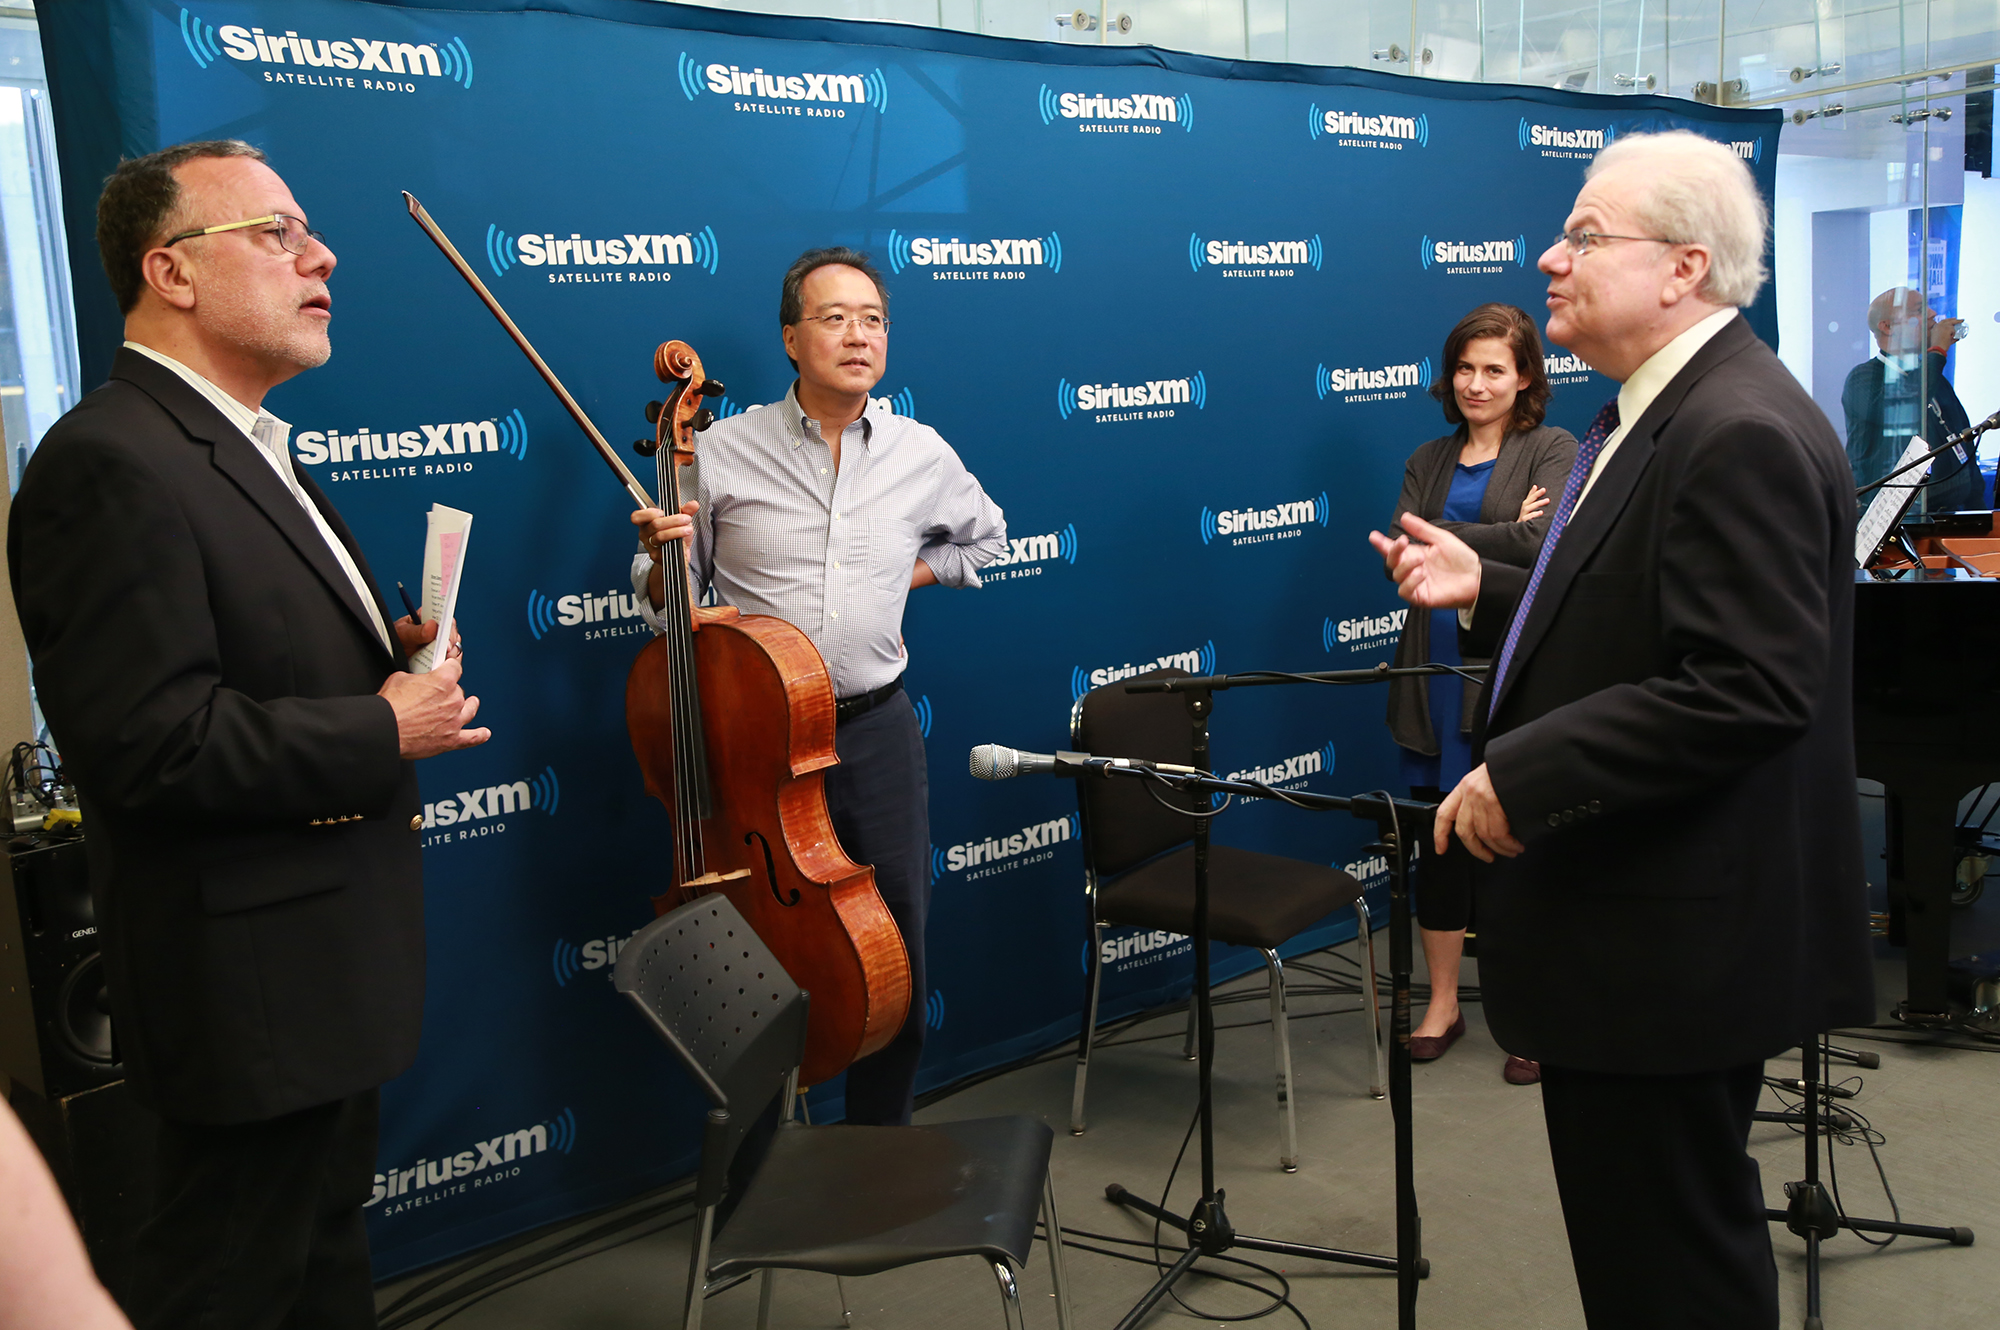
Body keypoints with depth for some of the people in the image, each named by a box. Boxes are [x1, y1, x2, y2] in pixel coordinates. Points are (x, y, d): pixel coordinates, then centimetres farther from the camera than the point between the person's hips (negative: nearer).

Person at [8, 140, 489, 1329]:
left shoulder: (244, 448, 12)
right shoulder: (113, 464, -21)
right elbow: (154, 745, -29)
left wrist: (386, 653, 3)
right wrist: (384, 729, -20)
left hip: (332, 957, 10)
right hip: (252, 982, -10)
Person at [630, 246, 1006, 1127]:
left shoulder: (922, 454, 3)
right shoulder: (722, 451, -3)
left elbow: (984, 538, 23)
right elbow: (668, 599, 5)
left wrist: (910, 575, 7)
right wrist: (661, 558, -17)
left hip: (875, 732, 2)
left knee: (896, 946, 10)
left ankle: (881, 1142, 31)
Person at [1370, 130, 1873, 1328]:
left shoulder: (1743, 434, -20)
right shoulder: (1657, 415, 13)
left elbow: (1750, 690, -28)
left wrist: (1523, 778, -24)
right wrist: (1487, 590, 7)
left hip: (1676, 939, -11)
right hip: (1630, 921, 11)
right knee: (1641, 1234, 23)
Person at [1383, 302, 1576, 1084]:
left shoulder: (1554, 449, 0)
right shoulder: (1428, 460, 14)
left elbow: (1539, 544, -18)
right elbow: (1396, 554, -1)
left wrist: (1442, 536, -8)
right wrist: (1498, 535, -8)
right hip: (1437, 669, 5)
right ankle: (1442, 1004, 24)